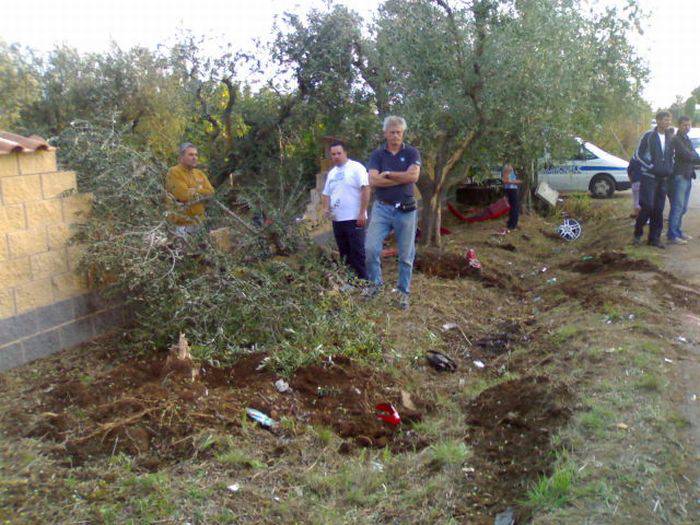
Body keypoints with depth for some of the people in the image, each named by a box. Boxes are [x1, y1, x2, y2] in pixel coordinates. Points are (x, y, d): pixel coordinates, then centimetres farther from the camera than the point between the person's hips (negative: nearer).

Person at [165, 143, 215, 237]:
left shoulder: (199, 173, 11)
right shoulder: (174, 172, -11)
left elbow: (210, 192, 1)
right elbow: (184, 194, -21)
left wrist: (192, 192, -9)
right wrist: (200, 190, -5)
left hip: (198, 221, 6)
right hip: (182, 223, -6)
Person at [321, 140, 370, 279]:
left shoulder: (356, 168, -6)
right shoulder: (331, 173, 17)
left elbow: (366, 189, -12)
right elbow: (326, 194, 23)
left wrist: (362, 213, -17)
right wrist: (325, 208, 3)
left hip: (354, 219, -7)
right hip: (337, 220, 7)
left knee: (358, 253, -7)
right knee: (344, 254, 12)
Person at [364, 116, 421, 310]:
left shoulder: (412, 153, 2)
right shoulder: (377, 154, 4)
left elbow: (413, 176, -15)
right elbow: (373, 181, -11)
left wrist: (387, 174, -10)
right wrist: (402, 178, -11)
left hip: (406, 210, 0)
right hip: (381, 208, 1)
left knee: (406, 255, 6)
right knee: (371, 248, -9)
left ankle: (403, 291, 20)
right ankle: (375, 282, 14)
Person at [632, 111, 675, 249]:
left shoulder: (670, 138, 12)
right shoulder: (648, 136, -4)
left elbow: (671, 156, 23)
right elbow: (638, 155, -5)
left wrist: (670, 170, 7)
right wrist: (651, 167, -11)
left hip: (663, 178, 5)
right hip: (649, 177, -5)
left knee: (658, 210, 5)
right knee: (647, 206, -11)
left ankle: (655, 238, 12)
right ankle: (638, 233, 7)